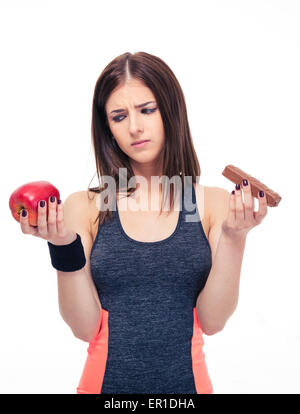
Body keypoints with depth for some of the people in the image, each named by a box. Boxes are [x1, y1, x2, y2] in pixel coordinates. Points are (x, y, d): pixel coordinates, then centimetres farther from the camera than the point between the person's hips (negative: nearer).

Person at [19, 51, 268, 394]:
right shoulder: (83, 208, -7)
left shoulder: (214, 204, -6)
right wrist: (64, 248, -22)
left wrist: (233, 237, -20)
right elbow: (85, 327, -9)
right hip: (105, 381, 0)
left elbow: (212, 321, -10)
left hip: (187, 380, 1)